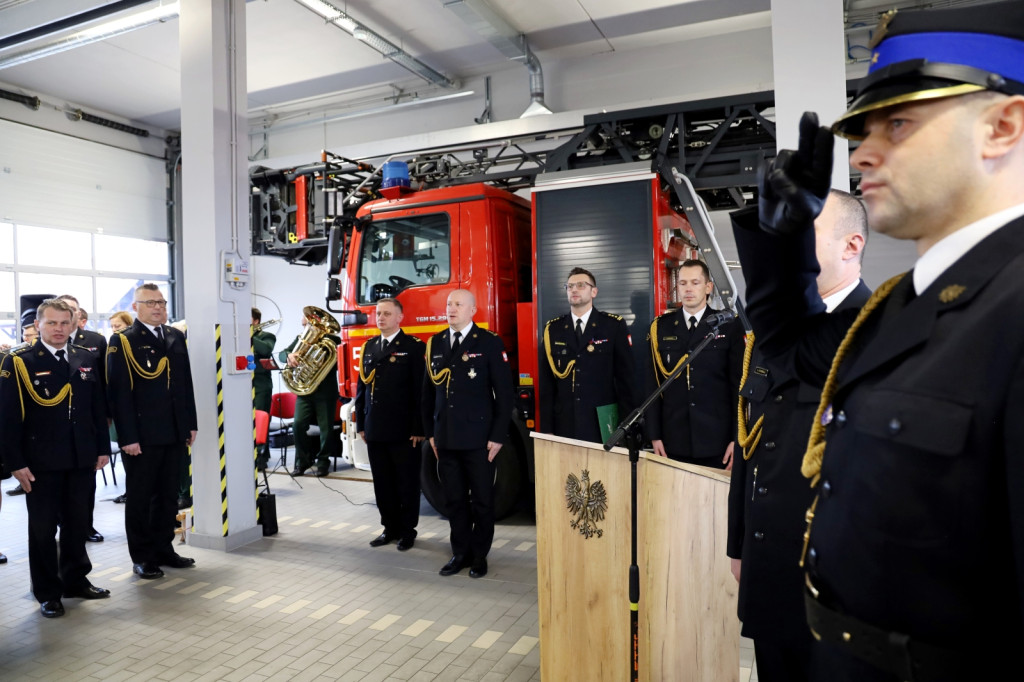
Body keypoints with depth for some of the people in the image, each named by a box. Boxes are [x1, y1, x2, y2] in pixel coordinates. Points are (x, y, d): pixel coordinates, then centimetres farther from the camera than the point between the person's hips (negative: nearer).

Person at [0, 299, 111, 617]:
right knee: (42, 528, 8)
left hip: (83, 460, 4)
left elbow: (98, 408, 9)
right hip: (41, 462, -4)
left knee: (78, 524, 14)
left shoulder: (87, 360, 7)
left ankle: (76, 580, 30)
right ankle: (47, 592, 21)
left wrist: (103, 449, 6)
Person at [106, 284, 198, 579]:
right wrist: (127, 436, -16)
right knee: (140, 497, 8)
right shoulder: (122, 341, -6)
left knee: (168, 495, 14)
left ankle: (164, 549, 26)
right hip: (142, 435, -5)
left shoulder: (176, 337, 11)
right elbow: (120, 392, -11)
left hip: (174, 432, 5)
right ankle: (142, 557, 19)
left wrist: (191, 423, 9)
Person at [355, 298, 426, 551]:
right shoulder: (369, 347, 13)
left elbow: (420, 390, -9)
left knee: (407, 483, 6)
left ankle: (407, 531, 19)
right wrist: (361, 424, 11)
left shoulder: (414, 347, -6)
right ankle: (390, 528, 27)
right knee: (382, 483, 13)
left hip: (403, 431, -5)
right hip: (375, 430, 6)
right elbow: (361, 386, 14)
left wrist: (418, 428, -13)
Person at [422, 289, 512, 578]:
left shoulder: (490, 343, -4)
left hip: (479, 439, -4)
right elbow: (428, 392, 13)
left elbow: (504, 392, -7)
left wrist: (498, 436, -10)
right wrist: (430, 433, 10)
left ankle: (479, 555, 23)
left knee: (482, 500, 7)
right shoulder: (435, 344, 10)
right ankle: (460, 552, 26)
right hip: (446, 439, 4)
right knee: (455, 500, 12)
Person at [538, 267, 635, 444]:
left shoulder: (614, 325, 0)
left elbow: (625, 378, -1)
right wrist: (546, 429, 1)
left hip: (602, 425, -2)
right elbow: (547, 384, 6)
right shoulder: (552, 329, 7)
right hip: (563, 426, 2)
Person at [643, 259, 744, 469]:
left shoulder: (729, 326, 1)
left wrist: (737, 438, -4)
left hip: (717, 440, -1)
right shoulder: (660, 327, 4)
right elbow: (652, 384, 4)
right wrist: (654, 435, 0)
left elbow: (739, 384, 0)